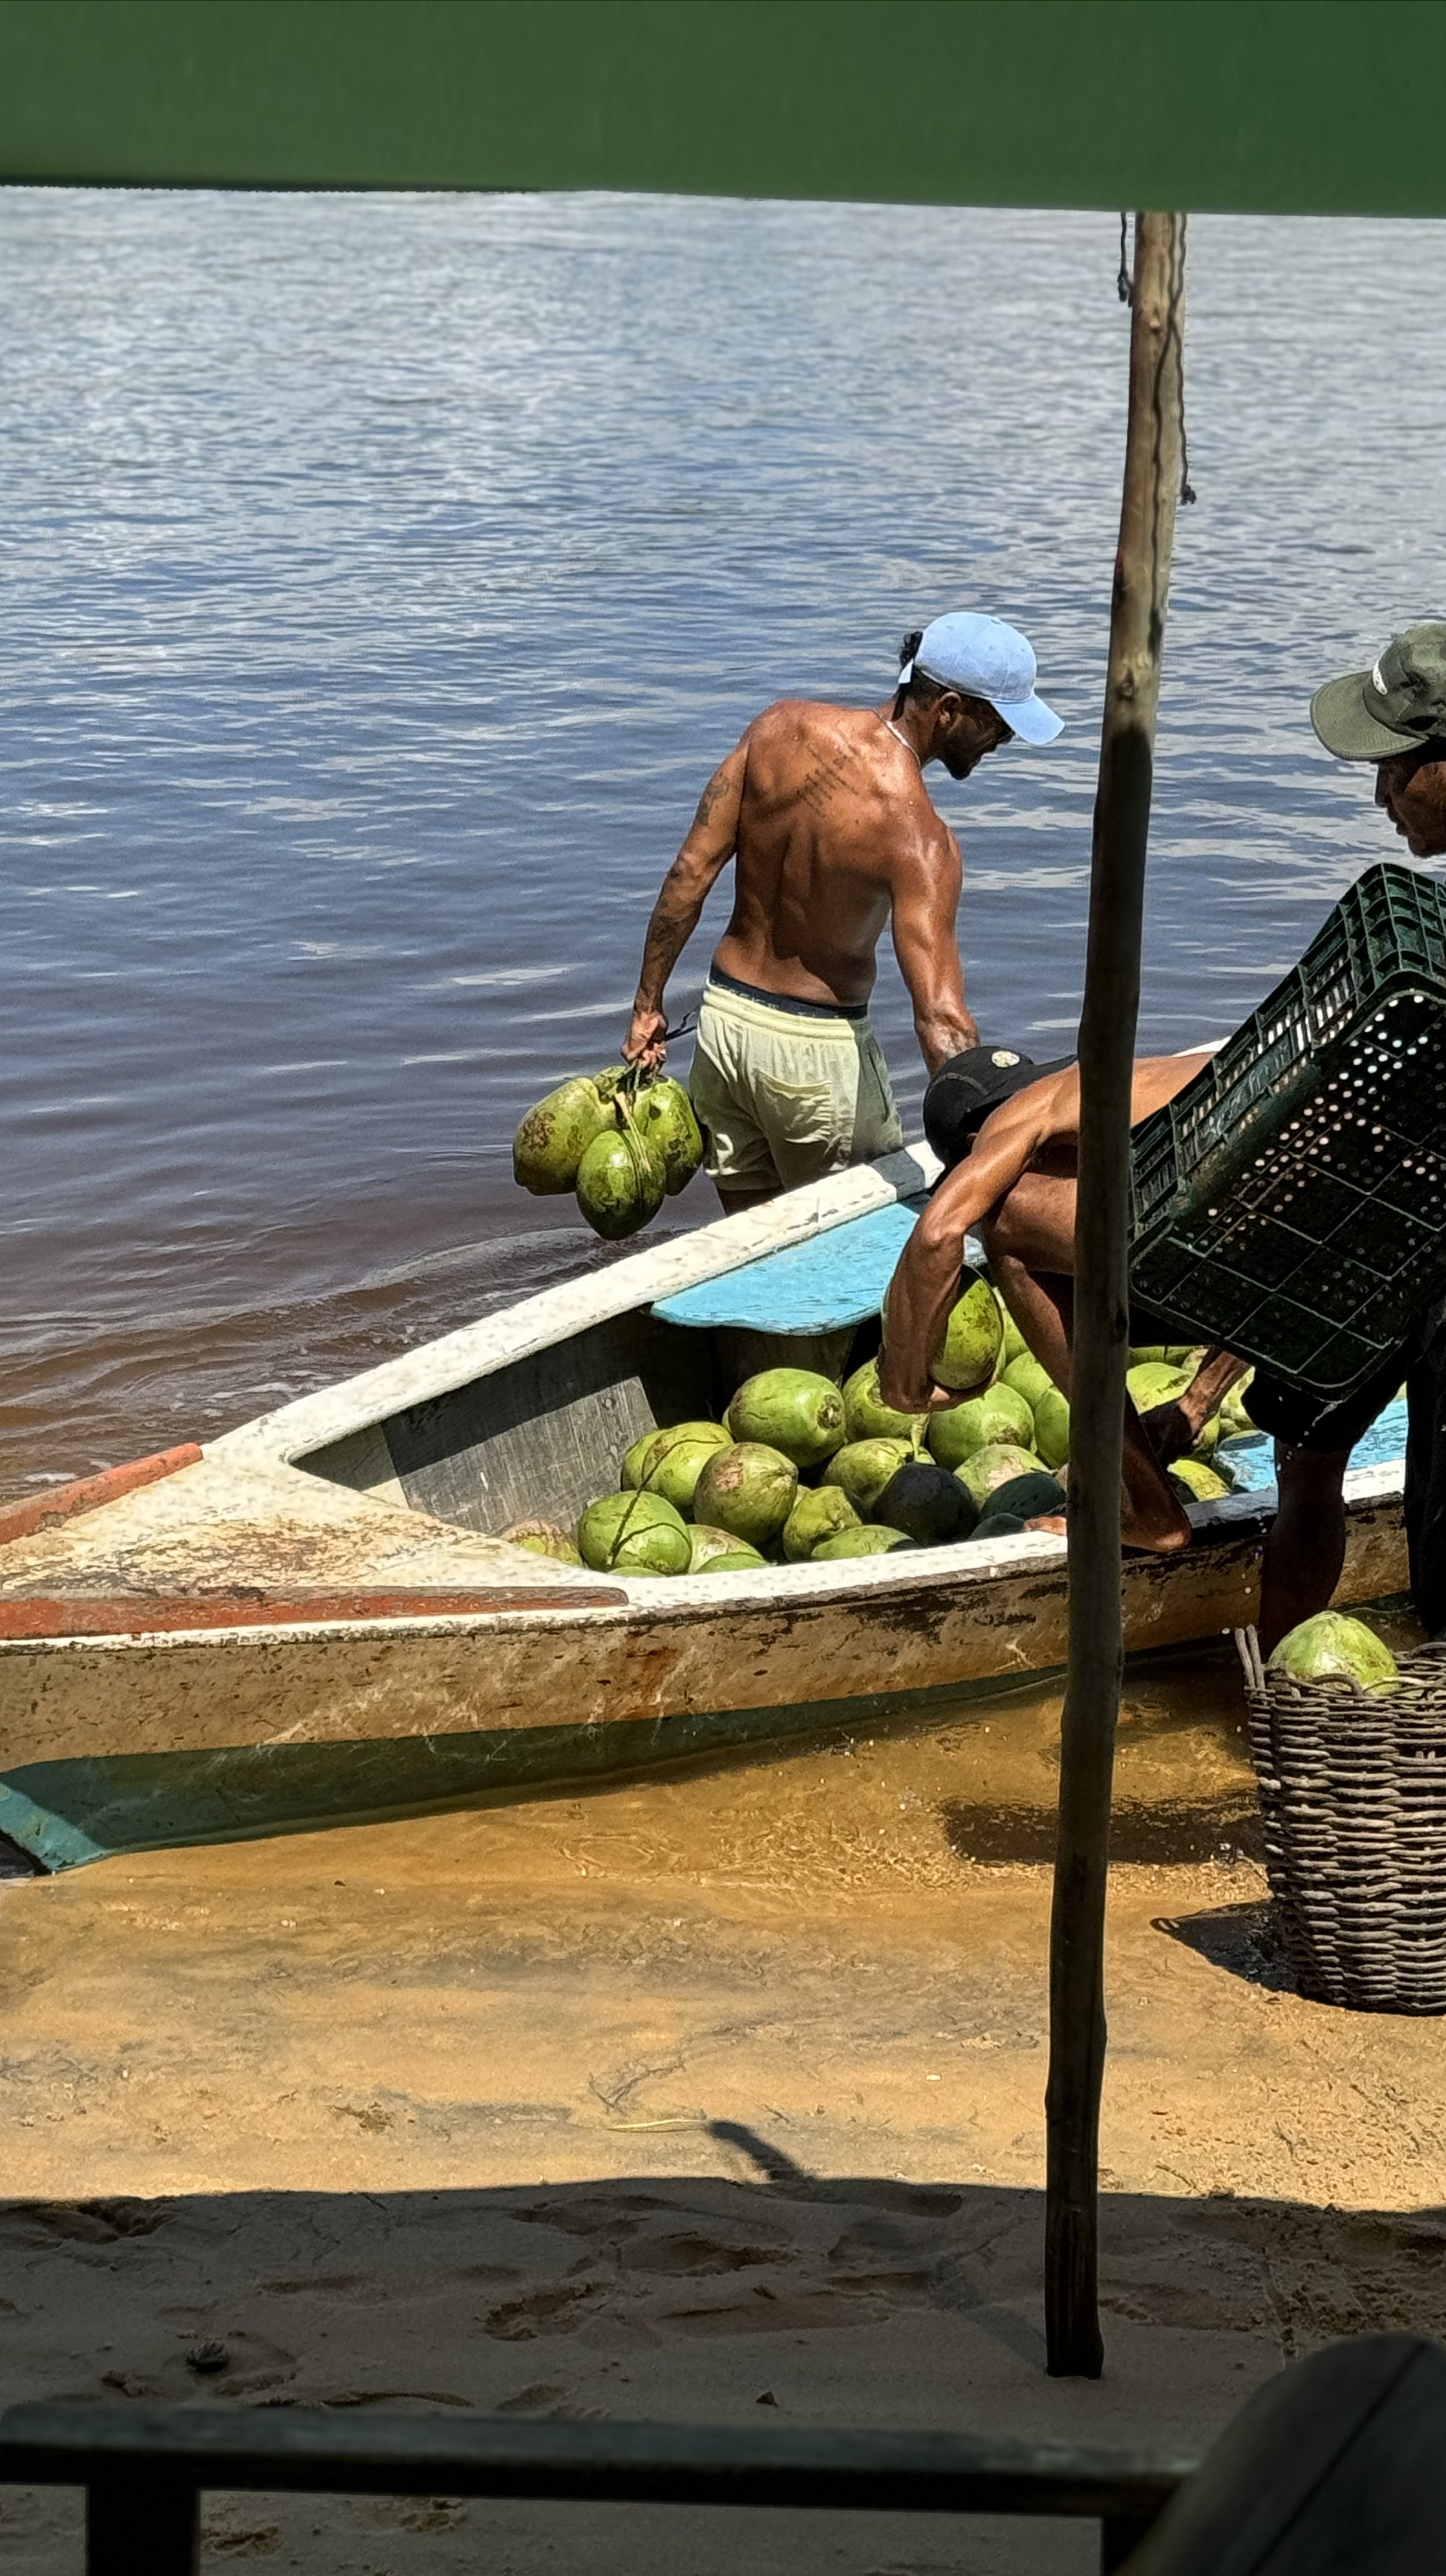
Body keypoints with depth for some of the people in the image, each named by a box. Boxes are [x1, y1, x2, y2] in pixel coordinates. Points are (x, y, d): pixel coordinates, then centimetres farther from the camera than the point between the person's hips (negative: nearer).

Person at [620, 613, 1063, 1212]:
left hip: (722, 1021, 6)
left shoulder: (782, 726, -6)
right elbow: (941, 1019, -30)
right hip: (816, 1051, -6)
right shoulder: (916, 835, -24)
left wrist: (648, 1004, 7)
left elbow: (690, 874, -2)